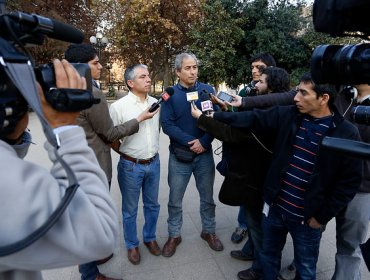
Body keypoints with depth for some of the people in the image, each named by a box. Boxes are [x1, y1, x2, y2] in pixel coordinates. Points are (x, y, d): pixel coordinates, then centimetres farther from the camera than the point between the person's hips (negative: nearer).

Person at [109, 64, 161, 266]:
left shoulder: (155, 103, 1)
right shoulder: (118, 106, -14)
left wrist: (152, 149, 12)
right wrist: (125, 153, 1)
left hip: (153, 163, 5)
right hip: (130, 166, -4)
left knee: (152, 205, 19)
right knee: (130, 209, 13)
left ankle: (150, 238, 42)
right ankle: (132, 245, 35)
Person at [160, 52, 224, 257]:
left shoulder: (208, 90, 0)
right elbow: (166, 124, -11)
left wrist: (203, 142, -17)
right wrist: (190, 142, -19)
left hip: (205, 154, 1)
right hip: (179, 155, -1)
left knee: (207, 197, 15)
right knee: (175, 199, 11)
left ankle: (208, 231, 37)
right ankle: (174, 235, 31)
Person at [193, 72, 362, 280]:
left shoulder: (347, 133, -14)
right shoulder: (289, 115, -5)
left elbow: (350, 181, -10)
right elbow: (253, 118, 1)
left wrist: (322, 217, -8)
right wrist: (215, 116, -1)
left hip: (307, 217, -2)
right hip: (275, 206, 3)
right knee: (269, 255, 24)